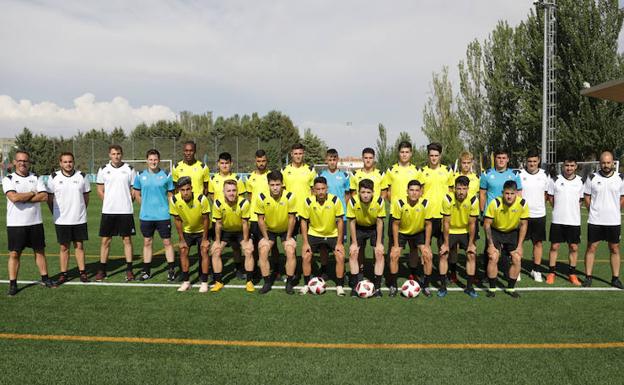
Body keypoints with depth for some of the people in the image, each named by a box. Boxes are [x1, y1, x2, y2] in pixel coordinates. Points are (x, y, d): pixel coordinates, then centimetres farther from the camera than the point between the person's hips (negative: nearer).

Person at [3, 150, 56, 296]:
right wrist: (33, 193, -9)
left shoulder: (36, 178, 7)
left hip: (35, 222, 3)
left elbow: (44, 196, -8)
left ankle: (45, 278, 21)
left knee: (40, 251, 10)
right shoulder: (8, 179, -2)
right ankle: (13, 284, 10)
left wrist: (23, 198, -14)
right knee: (14, 254, 2)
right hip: (15, 224, -3)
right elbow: (14, 197, -19)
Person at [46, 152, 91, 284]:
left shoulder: (82, 176, 1)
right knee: (64, 247, 6)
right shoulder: (54, 177, -1)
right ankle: (63, 274, 15)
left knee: (79, 246, 6)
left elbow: (86, 196, 9)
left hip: (79, 219, 0)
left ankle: (82, 272, 15)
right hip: (61, 220, 0)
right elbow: (49, 198, 6)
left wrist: (81, 211, 8)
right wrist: (55, 214, 5)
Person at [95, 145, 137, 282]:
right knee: (105, 240, 5)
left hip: (126, 211, -1)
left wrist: (126, 202, -2)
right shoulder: (103, 169, 5)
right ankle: (102, 270, 14)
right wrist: (109, 202, 3)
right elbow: (100, 190, 11)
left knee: (127, 240, 3)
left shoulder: (129, 169, 2)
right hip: (108, 211, 1)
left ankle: (129, 270, 11)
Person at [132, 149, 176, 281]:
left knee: (167, 242, 2)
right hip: (146, 216, 2)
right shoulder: (140, 176, 3)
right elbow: (136, 194, 13)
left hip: (163, 215, -2)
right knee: (147, 242, 11)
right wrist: (146, 205, 6)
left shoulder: (166, 175, -1)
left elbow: (170, 195, 6)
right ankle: (146, 271, 21)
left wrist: (169, 209, -2)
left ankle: (171, 270, 11)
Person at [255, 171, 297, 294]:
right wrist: (266, 237, -10)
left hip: (285, 230, -1)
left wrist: (288, 238, -11)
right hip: (269, 230, 1)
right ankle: (267, 282, -1)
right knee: (262, 251, -16)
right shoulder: (262, 197, -21)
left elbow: (291, 218, -14)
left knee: (291, 251, -18)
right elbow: (260, 219, -11)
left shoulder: (290, 196, -23)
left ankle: (289, 282, -1)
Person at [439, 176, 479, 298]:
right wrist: (446, 243, -14)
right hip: (450, 231, -1)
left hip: (466, 231, 1)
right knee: (443, 255, -7)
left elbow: (472, 224, -12)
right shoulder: (448, 199, -24)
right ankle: (443, 286, 5)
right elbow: (446, 222, -18)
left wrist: (471, 243, -9)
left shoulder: (473, 200, -21)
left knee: (471, 255, -5)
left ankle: (469, 286, 10)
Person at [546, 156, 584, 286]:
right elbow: (550, 197, 8)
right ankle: (551, 273, 13)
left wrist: (571, 210, 5)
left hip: (574, 220, 1)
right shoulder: (555, 180, -2)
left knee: (574, 247, 6)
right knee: (554, 246, 3)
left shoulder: (581, 181, 2)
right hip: (557, 220, -1)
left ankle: (572, 274, 19)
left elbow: (580, 200, 11)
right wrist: (559, 209, 6)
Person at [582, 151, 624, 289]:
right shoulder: (592, 178, -2)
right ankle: (588, 277, 12)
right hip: (595, 221, -1)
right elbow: (587, 199, 5)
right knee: (591, 248, 3)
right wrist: (595, 212, 5)